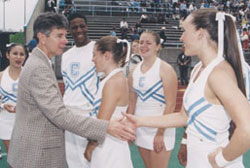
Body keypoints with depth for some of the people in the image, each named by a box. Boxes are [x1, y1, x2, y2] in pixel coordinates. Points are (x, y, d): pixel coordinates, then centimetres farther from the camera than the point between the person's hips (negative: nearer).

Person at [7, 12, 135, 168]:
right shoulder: (38, 68, -22)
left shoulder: (38, 63, 10)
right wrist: (107, 127, -33)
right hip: (37, 154, -10)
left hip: (36, 149, 10)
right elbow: (59, 114, -30)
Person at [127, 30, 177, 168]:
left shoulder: (165, 69, -11)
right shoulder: (134, 71, 6)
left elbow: (170, 104, -15)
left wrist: (160, 133, -17)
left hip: (159, 128, -6)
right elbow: (132, 102, 12)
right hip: (140, 128, 6)